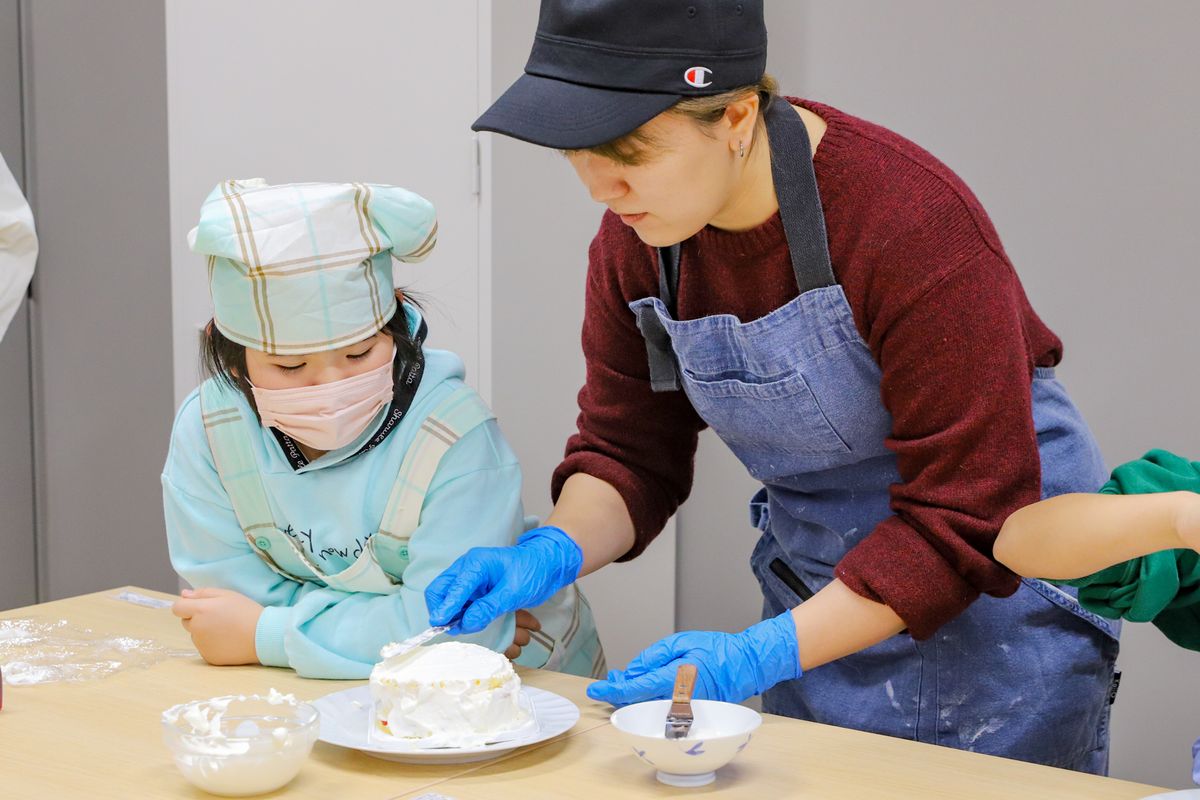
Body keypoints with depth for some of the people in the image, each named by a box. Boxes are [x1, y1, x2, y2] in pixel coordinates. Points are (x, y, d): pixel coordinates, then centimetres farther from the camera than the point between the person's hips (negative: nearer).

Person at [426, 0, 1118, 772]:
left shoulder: (915, 222, -29)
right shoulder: (635, 240, -9)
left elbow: (966, 513, -27)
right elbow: (630, 452, 1)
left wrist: (762, 654, -30)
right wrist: (554, 554, -20)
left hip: (997, 580, -5)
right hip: (817, 593, 6)